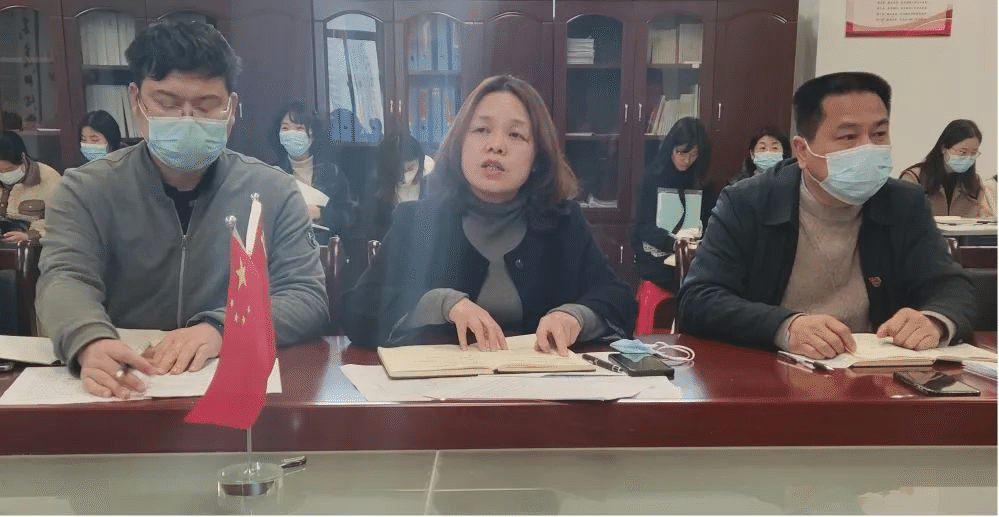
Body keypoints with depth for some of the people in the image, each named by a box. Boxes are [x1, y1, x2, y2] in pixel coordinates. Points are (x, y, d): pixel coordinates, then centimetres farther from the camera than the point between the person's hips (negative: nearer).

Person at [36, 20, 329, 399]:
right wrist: (91, 342, -34)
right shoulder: (86, 191, 3)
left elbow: (308, 297, -5)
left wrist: (220, 328, -25)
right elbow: (65, 280, -10)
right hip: (124, 390, 0)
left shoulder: (274, 192, 2)